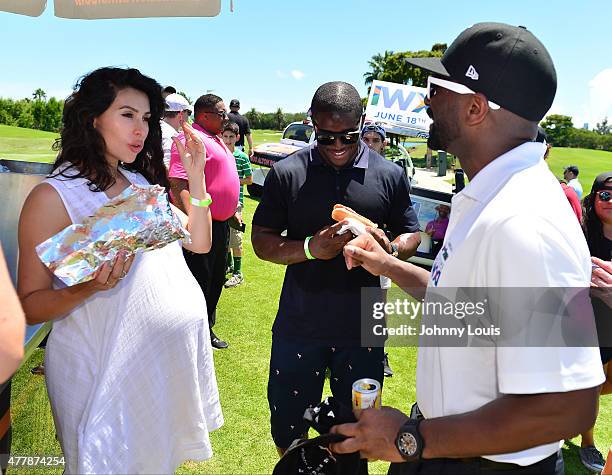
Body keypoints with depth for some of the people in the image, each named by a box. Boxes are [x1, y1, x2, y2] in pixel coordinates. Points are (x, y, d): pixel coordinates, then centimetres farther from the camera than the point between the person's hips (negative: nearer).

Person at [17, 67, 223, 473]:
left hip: (173, 355, 6)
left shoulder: (143, 182, 6)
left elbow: (200, 243, 7)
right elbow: (29, 305, -12)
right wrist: (87, 289, -31)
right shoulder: (54, 196, -14)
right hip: (107, 366, -6)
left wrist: (196, 177, -2)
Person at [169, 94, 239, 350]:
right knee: (200, 284, 0)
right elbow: (178, 184, -26)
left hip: (220, 224, 10)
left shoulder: (215, 139, 16)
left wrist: (231, 213, 24)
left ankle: (206, 330, 35)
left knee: (215, 282, 19)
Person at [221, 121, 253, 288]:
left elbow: (249, 179, 0)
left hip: (235, 201, -5)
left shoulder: (242, 157, -5)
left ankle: (238, 273, 3)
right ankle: (228, 263, 33)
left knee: (235, 237, -5)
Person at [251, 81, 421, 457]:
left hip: (363, 326, 1)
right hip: (298, 324, 0)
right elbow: (262, 241, -1)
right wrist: (309, 248, -20)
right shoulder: (287, 173, -4)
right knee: (286, 427, 16)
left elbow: (412, 235, 8)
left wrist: (389, 248, -15)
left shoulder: (390, 175, -1)